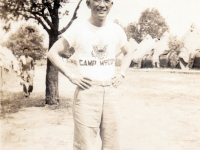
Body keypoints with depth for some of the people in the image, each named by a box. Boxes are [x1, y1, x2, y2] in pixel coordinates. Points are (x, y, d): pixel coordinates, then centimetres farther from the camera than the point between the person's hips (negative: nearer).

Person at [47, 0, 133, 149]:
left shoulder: (116, 29, 6)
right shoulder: (78, 28, -5)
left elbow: (128, 52, 24)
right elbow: (53, 53, -1)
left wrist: (122, 73, 10)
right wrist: (70, 75, -9)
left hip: (110, 92, 4)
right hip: (86, 92, -4)